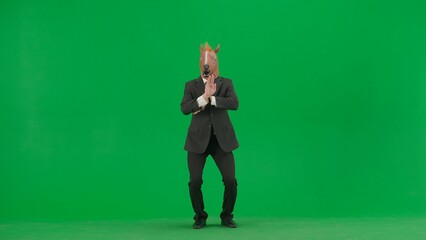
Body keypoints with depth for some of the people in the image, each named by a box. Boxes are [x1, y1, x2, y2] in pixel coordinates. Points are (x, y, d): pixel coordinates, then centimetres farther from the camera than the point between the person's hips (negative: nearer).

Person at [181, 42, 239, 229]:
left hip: (222, 139, 0)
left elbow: (234, 103, -13)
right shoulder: (191, 85, 6)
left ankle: (227, 216, 15)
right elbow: (184, 108, -11)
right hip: (198, 139, 0)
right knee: (195, 182, -7)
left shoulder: (226, 83, 6)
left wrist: (210, 99, -18)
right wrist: (204, 96, -23)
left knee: (231, 180, -6)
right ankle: (200, 217, 14)